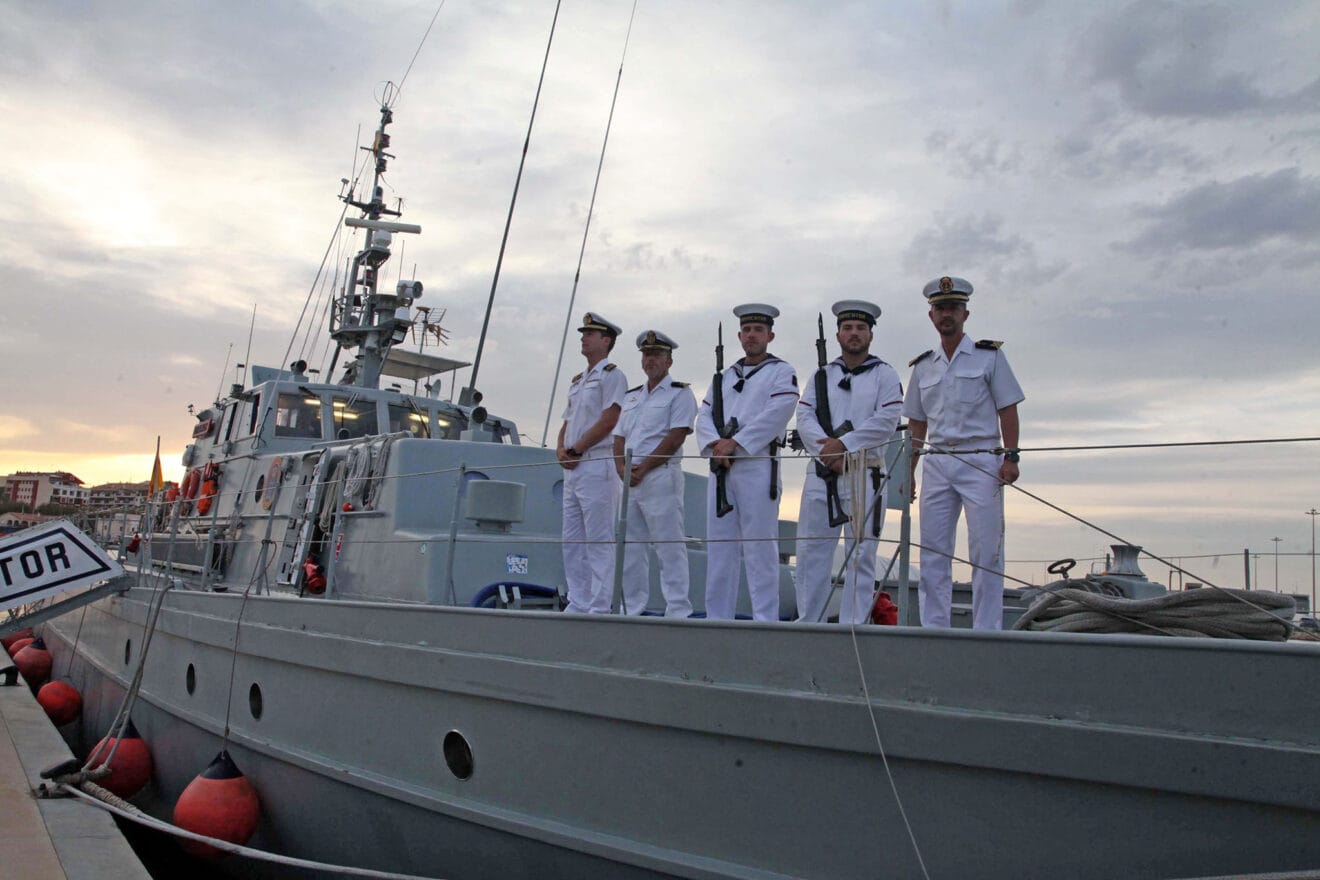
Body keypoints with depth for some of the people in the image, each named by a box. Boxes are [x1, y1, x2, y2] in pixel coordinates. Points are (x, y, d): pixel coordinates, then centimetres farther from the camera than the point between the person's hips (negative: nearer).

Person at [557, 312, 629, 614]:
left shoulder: (612, 375, -3)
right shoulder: (577, 381, 23)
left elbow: (608, 421, -13)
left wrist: (575, 450, -12)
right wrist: (561, 449, 2)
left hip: (597, 465, -9)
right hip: (572, 468, 9)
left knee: (599, 540, -8)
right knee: (571, 541, 9)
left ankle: (599, 608, -6)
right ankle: (577, 604, 15)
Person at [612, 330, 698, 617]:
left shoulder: (680, 393, 1)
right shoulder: (632, 397, 22)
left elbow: (676, 437, -11)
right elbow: (619, 438, 16)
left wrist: (643, 466, -16)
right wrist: (622, 469, -3)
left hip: (661, 477, -7)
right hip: (628, 480, 7)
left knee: (670, 547, -7)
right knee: (629, 549, 9)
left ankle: (678, 611, -5)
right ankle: (632, 611, 17)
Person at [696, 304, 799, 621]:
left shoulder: (781, 372, 5)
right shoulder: (724, 376, 22)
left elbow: (775, 415, -10)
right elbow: (704, 416, 12)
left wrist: (735, 442, -14)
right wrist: (715, 444, -8)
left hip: (757, 466, -6)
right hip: (720, 468, 6)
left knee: (760, 549, -6)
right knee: (719, 549, 7)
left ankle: (766, 621, -3)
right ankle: (717, 619, 14)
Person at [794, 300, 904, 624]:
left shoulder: (885, 376, 5)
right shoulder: (822, 375, 15)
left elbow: (885, 422, -8)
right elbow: (805, 418, 3)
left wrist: (843, 444, -16)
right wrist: (828, 451, -13)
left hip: (864, 474, -3)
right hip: (821, 473, 3)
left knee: (860, 556, -2)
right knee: (811, 552, 4)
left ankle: (854, 626, 3)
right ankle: (808, 623, 13)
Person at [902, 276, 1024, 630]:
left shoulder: (990, 355, 5)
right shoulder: (922, 366, 15)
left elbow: (1007, 411, 1)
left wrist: (1010, 456, -10)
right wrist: (909, 471, 11)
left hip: (981, 464, -4)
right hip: (936, 464, 4)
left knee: (986, 551, -5)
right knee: (933, 551, 4)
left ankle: (987, 630, 1)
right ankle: (933, 629, 10)